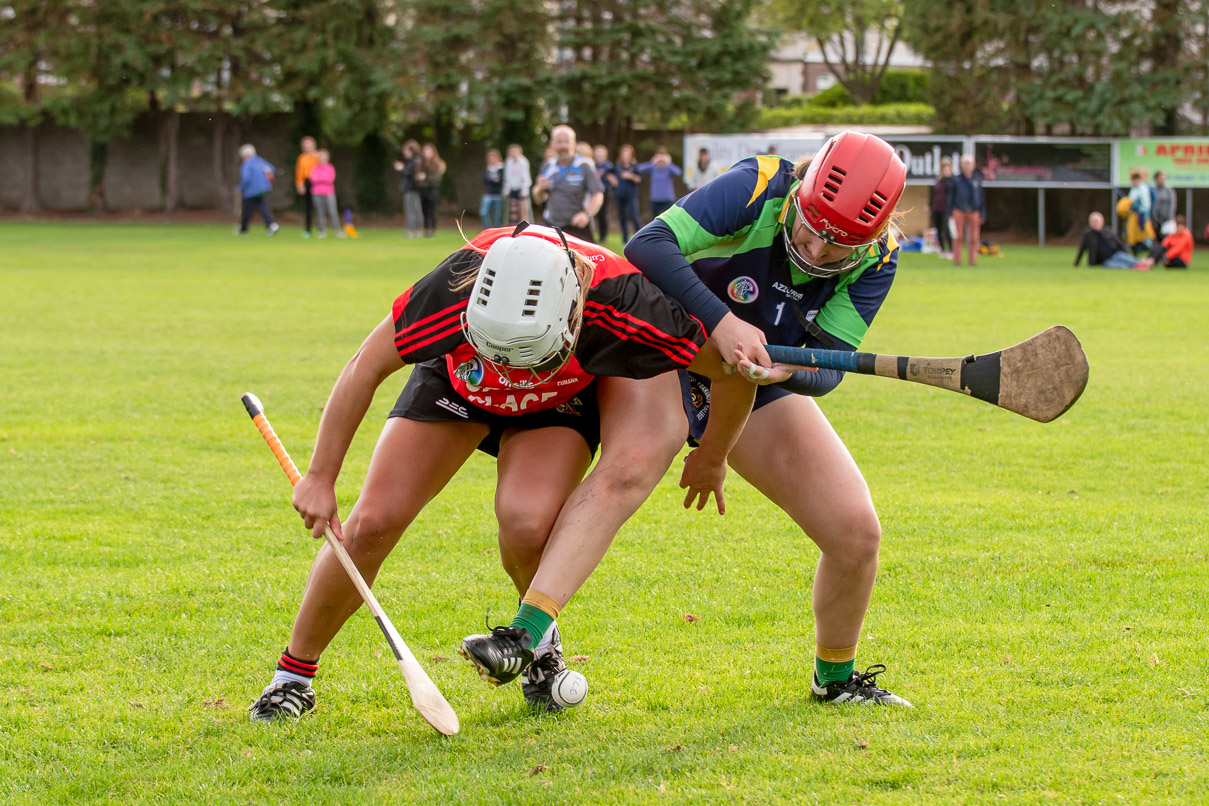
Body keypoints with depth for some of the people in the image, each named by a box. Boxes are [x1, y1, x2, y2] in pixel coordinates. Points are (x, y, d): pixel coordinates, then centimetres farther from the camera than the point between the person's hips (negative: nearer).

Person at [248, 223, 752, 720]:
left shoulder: (616, 302, -42)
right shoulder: (458, 287, -41)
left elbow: (736, 367, -25)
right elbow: (368, 367, -24)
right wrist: (321, 477, -20)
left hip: (561, 400, -1)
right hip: (459, 380, 1)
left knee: (526, 523, -28)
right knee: (373, 523, -10)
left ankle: (539, 635, 6)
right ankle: (294, 673, 12)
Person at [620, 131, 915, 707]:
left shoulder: (875, 259, -14)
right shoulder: (756, 189, -26)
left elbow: (829, 367, -18)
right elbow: (648, 246, -35)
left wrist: (789, 373, -41)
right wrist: (721, 323, -45)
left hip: (765, 387, 4)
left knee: (856, 534, -5)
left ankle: (834, 677, 20)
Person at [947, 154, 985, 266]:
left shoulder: (977, 179, 8)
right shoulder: (957, 179, 5)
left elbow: (982, 197, 12)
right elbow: (951, 196, 9)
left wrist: (982, 213, 9)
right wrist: (949, 212, 3)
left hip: (974, 211, 1)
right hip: (959, 211, -1)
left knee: (974, 237, -1)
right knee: (958, 236, -3)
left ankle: (973, 259, 6)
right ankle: (957, 259, 3)